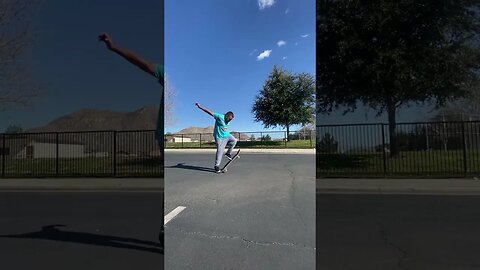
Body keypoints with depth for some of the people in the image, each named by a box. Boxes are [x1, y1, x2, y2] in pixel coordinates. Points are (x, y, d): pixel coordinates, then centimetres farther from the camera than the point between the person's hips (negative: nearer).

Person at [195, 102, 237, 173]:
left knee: (234, 140, -12)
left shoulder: (228, 121, 4)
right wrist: (200, 107, -24)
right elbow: (210, 112, -22)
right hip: (219, 137, -8)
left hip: (227, 135, 8)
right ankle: (216, 166, 3)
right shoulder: (220, 117, -19)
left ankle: (228, 153, 6)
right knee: (220, 151, -8)